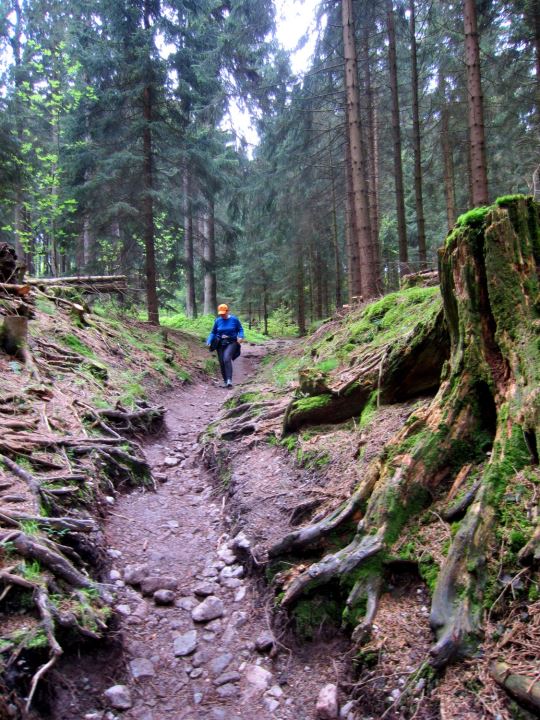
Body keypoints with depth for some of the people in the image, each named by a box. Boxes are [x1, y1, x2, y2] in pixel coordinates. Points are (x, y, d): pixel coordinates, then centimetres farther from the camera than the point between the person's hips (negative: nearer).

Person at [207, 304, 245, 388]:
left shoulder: (234, 319, -2)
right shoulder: (217, 321, 4)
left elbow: (240, 329, 6)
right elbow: (213, 333, 12)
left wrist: (240, 337, -13)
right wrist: (209, 341, -4)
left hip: (231, 343, -4)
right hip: (220, 343, 4)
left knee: (227, 359, -26)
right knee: (222, 363, 3)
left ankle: (229, 380, -30)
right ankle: (225, 381, 18)